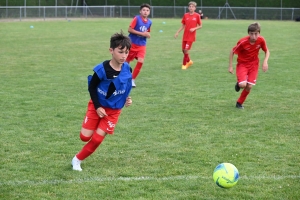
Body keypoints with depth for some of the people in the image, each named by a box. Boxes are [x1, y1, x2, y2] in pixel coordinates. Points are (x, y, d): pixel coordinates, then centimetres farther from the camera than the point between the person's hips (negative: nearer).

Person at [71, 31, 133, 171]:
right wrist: (97, 107, -16)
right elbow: (92, 87, -13)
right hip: (97, 106, -2)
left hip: (113, 110, 2)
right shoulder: (102, 69, -25)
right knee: (85, 137, -3)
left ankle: (77, 160, 19)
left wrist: (127, 99, -8)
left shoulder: (127, 70, -12)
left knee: (96, 140, -1)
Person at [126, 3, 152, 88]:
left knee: (140, 61, -13)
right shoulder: (137, 18, -13)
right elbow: (129, 29, -18)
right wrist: (142, 33, -21)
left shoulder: (149, 22, 3)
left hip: (142, 45, 4)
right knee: (127, 61, 7)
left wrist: (148, 35, -5)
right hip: (132, 43, -3)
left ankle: (132, 79, 0)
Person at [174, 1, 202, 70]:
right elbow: (183, 26, 10)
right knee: (183, 50, 7)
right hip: (185, 36, 4)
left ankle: (184, 64, 6)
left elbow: (200, 26, 1)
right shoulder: (185, 15, 3)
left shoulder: (197, 16, -6)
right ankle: (189, 61, 32)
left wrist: (194, 28, -16)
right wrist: (177, 32, 1)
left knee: (186, 50, -10)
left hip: (191, 36, -4)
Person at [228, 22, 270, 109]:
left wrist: (265, 61, -15)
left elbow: (267, 51, 2)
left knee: (249, 86, -5)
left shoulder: (261, 40, -17)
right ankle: (239, 84, 18)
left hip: (253, 64, 3)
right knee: (243, 85, -22)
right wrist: (230, 66, -10)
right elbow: (232, 52, -11)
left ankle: (239, 103, 20)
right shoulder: (243, 42, -26)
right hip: (242, 64, -3)